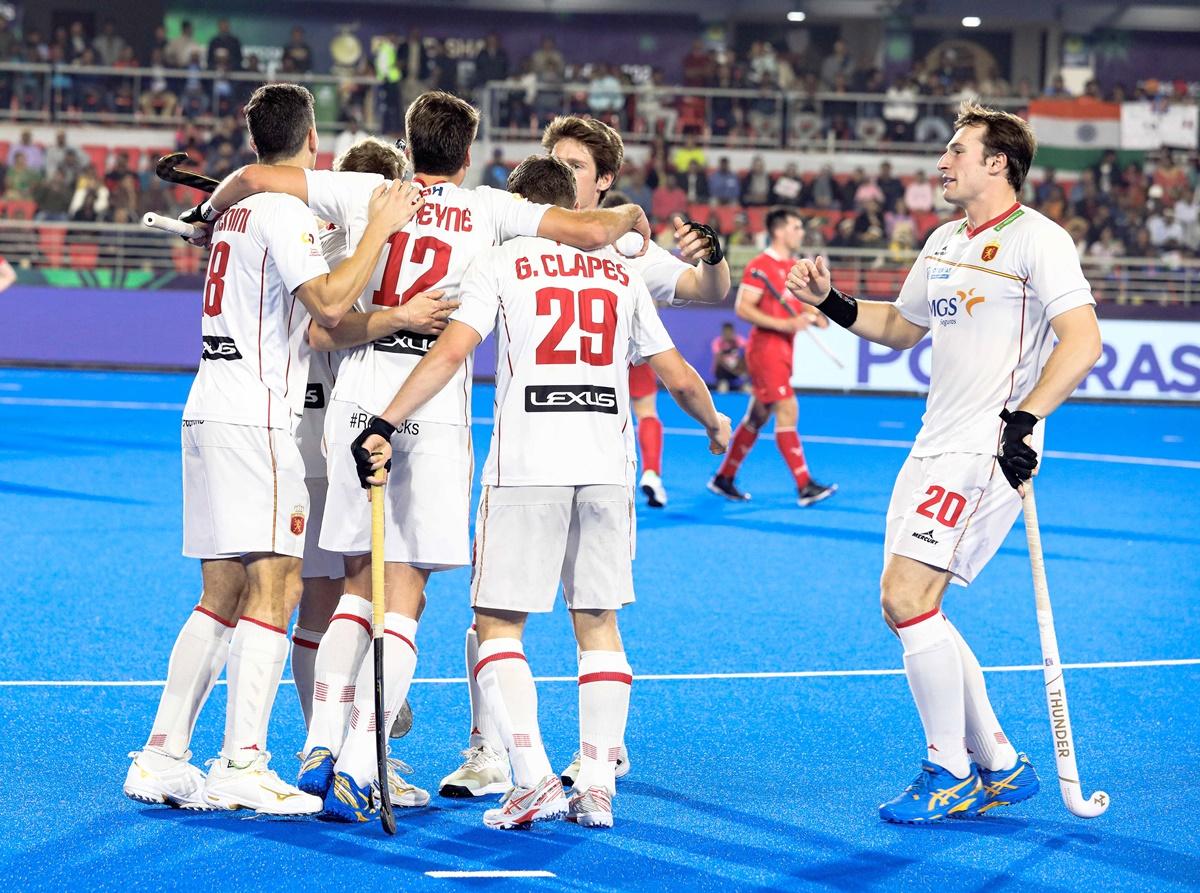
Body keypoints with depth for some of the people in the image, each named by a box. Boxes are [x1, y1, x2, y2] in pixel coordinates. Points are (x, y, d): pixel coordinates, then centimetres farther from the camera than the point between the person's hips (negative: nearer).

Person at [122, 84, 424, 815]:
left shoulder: (237, 203, 19)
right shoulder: (287, 211, -10)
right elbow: (328, 304, -22)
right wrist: (380, 227, -14)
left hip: (211, 412, 9)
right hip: (255, 417, -9)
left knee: (222, 597, 11)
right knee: (274, 587, -9)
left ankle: (162, 756, 11)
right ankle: (242, 767, -14)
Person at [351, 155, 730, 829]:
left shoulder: (502, 262, 5)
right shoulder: (621, 273, 16)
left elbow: (450, 354, -8)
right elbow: (678, 376, 20)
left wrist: (386, 424, -10)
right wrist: (714, 423, 39)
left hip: (526, 464, -4)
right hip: (607, 464, 4)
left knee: (499, 623, 3)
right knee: (598, 623, 12)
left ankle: (534, 778, -11)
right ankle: (598, 787, 8)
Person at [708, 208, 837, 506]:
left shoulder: (796, 267, 14)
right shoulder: (760, 266, -12)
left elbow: (798, 305, 25)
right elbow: (743, 308, -18)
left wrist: (813, 316, 1)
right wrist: (784, 325, -25)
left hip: (783, 351, 9)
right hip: (765, 349, -9)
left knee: (758, 417, 14)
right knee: (788, 412, -13)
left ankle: (723, 479, 24)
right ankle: (804, 487, -15)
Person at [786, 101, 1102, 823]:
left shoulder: (1037, 239, -9)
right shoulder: (944, 243, 17)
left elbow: (1083, 342, -18)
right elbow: (902, 327, 31)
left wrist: (1025, 419, -25)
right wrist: (832, 302, 18)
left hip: (989, 451, -9)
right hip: (937, 450, 9)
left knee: (908, 599, -16)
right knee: (913, 609, 7)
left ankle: (951, 772, -5)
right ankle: (1001, 767, 16)